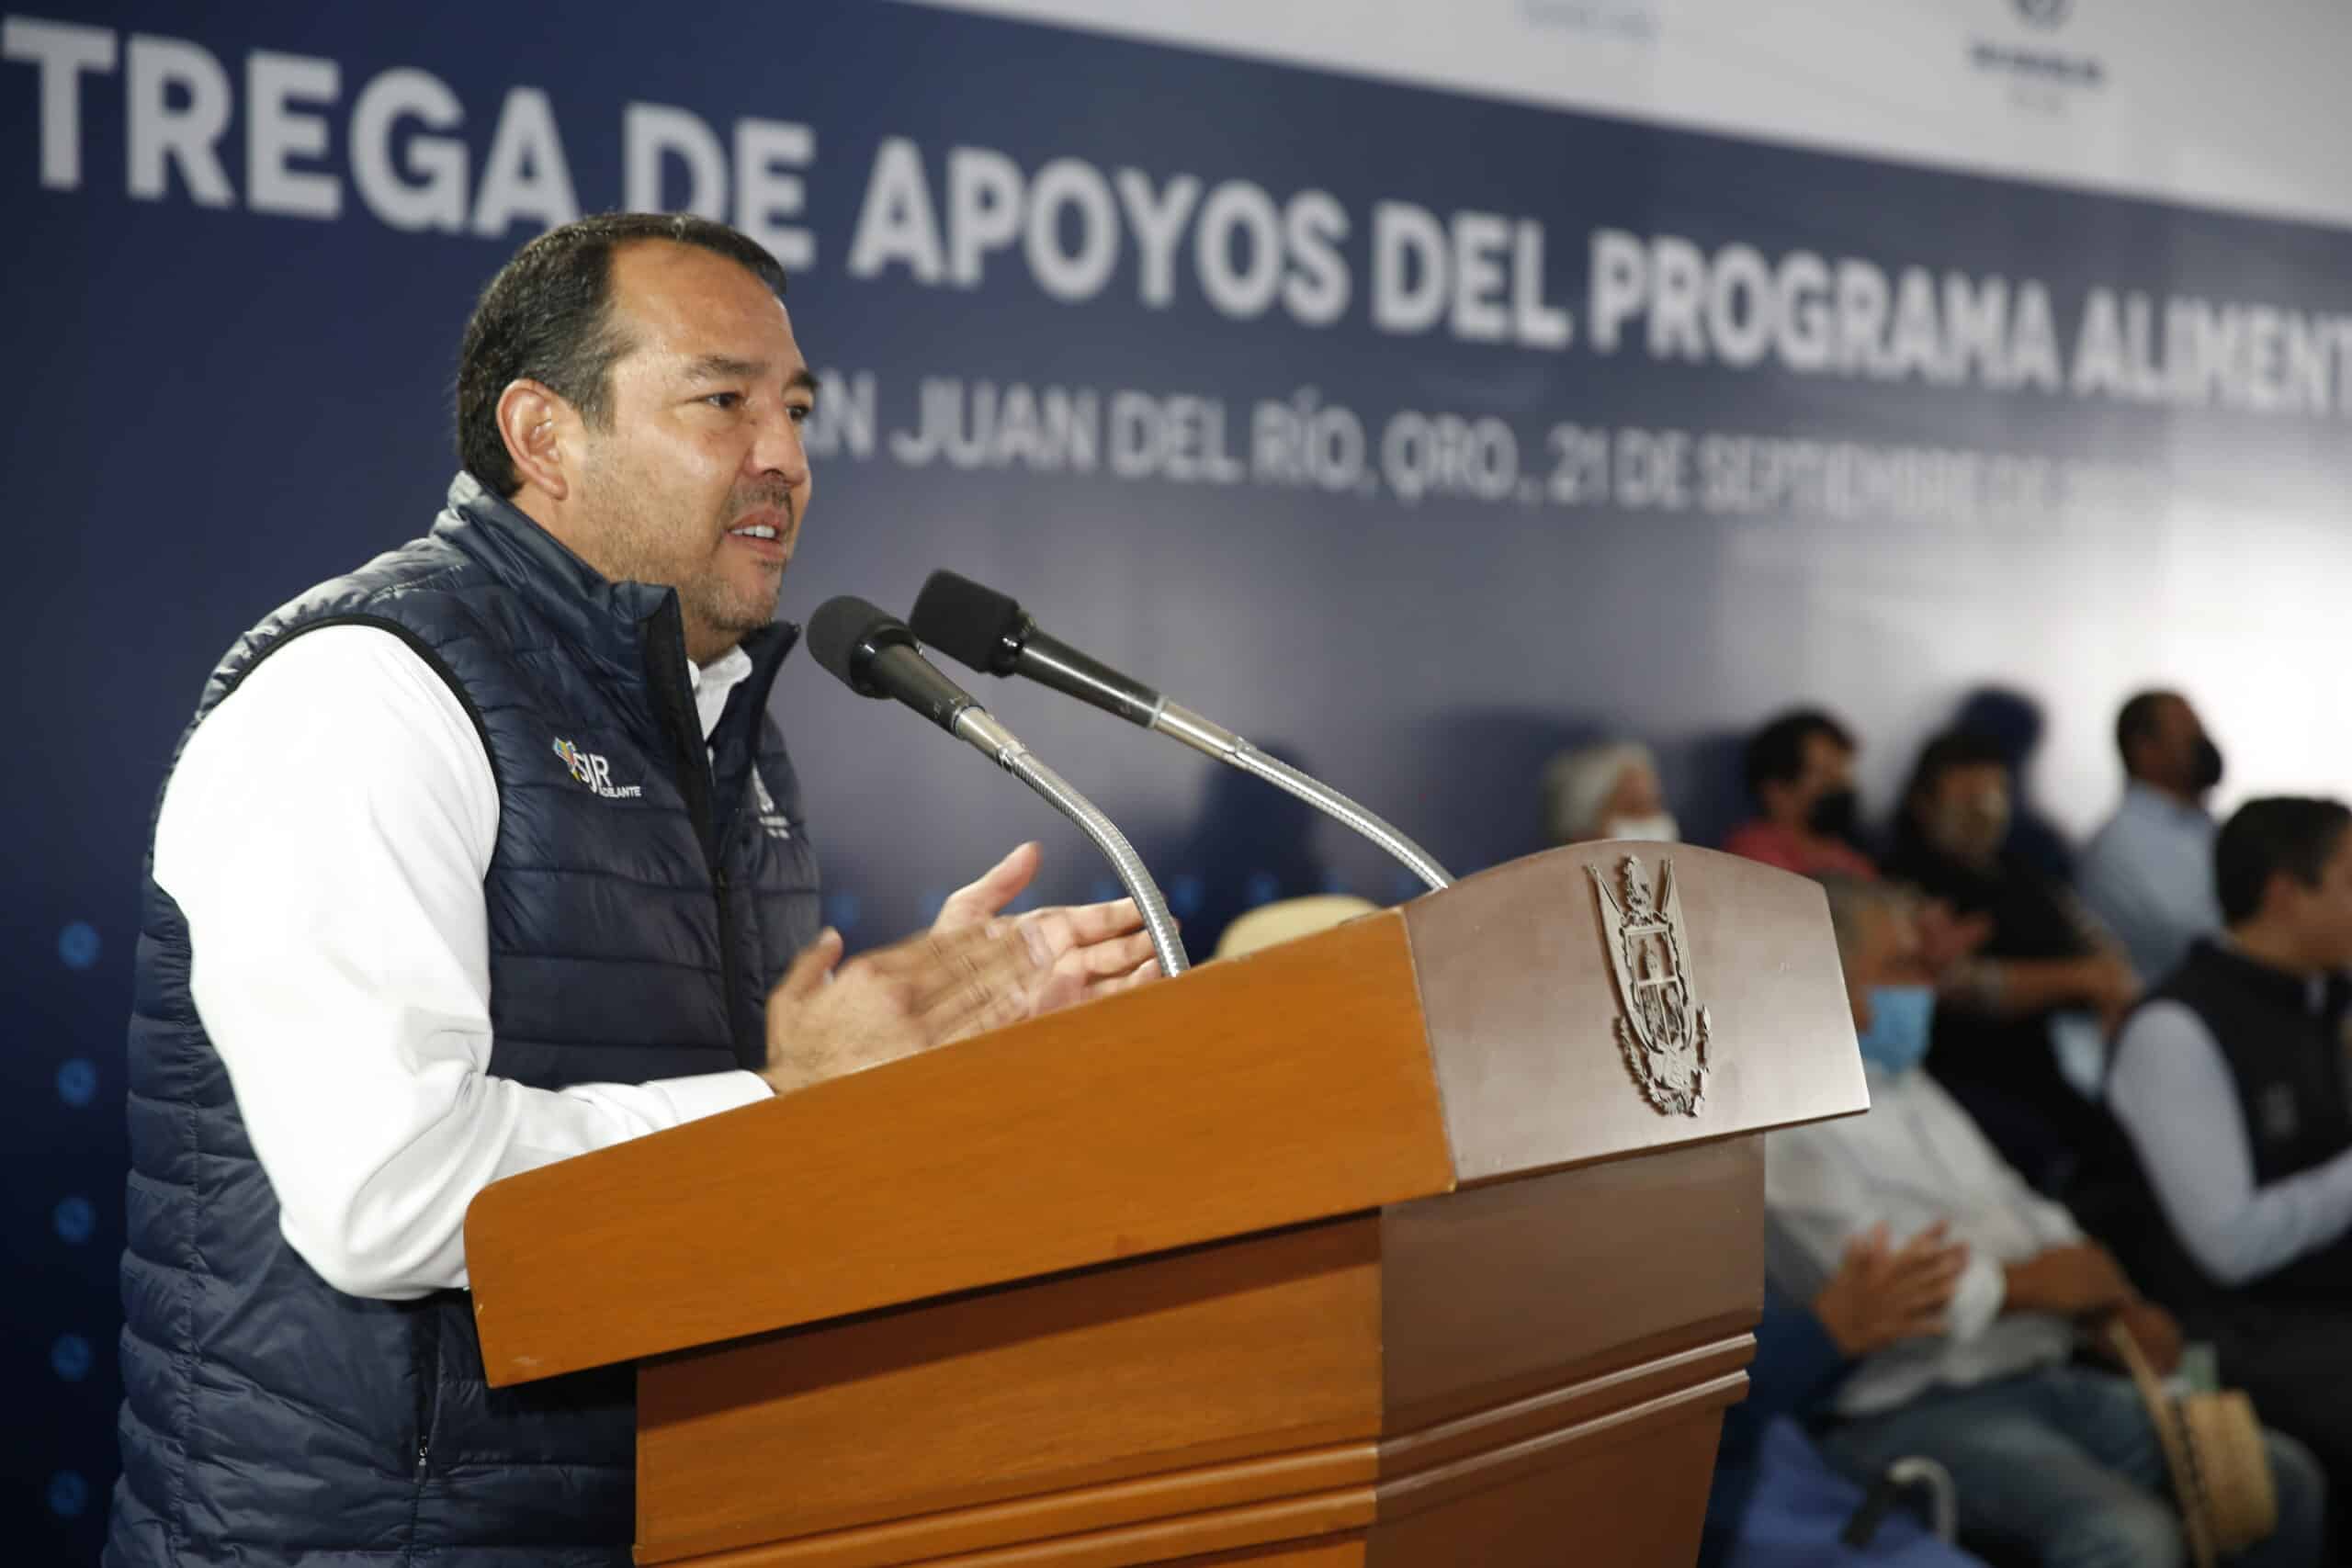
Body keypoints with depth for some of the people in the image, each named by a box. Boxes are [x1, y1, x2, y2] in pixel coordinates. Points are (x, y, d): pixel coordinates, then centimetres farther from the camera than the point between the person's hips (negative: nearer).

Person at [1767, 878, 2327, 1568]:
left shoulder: (1912, 1088, 22)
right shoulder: (1787, 1123, -10)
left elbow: (2024, 1216, 23)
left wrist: (2118, 1302, 5)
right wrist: (2021, 1285, -11)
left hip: (2044, 1377, 9)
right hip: (1912, 1414, -9)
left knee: (2283, 1477, -1)